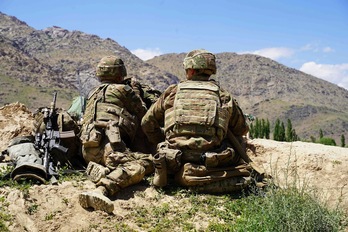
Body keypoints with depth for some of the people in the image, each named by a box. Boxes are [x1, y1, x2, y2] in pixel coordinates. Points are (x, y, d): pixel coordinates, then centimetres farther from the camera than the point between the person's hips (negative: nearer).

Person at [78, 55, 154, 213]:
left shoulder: (93, 94, 33)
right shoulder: (122, 89, 13)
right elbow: (143, 113, 21)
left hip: (88, 149, 8)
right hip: (107, 144, -8)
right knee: (144, 163, -26)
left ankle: (98, 170, -17)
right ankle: (101, 190, -46)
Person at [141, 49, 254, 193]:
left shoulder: (172, 93, 9)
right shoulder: (224, 97, 9)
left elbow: (147, 123, 19)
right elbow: (242, 129, 23)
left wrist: (162, 143, 34)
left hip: (174, 163, 3)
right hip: (211, 163, -3)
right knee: (243, 169, 14)